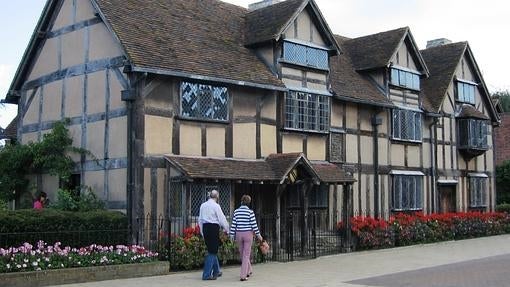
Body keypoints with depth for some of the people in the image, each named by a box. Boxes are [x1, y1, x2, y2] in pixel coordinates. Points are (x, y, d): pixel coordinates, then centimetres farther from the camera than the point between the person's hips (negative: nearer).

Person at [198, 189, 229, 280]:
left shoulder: (203, 205, 10)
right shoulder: (216, 206, -9)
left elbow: (200, 219, 14)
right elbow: (222, 219, -8)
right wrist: (227, 229, 6)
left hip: (205, 228, 7)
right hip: (214, 228, -7)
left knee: (212, 250, 18)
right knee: (212, 251, -2)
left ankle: (216, 271, 30)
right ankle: (206, 275, -4)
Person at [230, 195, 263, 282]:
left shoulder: (236, 211, -1)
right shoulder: (250, 212, -9)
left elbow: (233, 225, 0)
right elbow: (254, 225, -9)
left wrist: (232, 235, 7)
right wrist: (258, 235, 2)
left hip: (239, 234, 3)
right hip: (248, 234, -3)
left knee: (242, 254, 19)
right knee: (246, 255, 1)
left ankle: (248, 271, 33)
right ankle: (243, 276, -4)